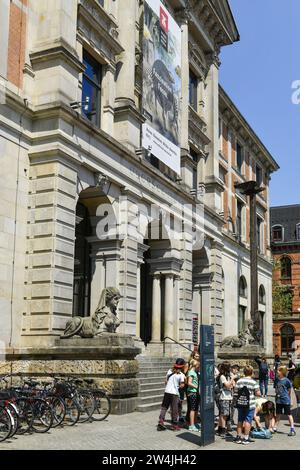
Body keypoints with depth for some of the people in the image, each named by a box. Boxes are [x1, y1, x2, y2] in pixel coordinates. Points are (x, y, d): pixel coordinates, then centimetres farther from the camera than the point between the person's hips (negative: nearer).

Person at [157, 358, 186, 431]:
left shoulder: (169, 371, 5)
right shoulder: (181, 375, -8)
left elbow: (166, 381, 11)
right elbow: (182, 385, -10)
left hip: (167, 391, 4)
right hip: (175, 393, -4)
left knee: (164, 407, 12)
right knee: (174, 409, 6)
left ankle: (161, 421, 4)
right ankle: (174, 425, 14)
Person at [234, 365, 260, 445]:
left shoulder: (239, 381, 0)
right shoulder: (253, 382, -10)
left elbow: (236, 392, 2)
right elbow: (258, 394, -10)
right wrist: (253, 393, 9)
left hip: (240, 403, 4)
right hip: (250, 405, -4)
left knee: (240, 420, 14)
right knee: (248, 421, 3)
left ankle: (238, 437, 19)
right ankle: (246, 438, 3)